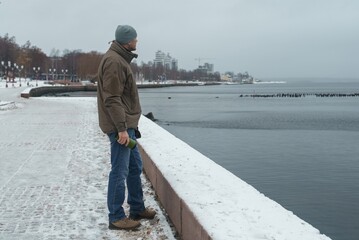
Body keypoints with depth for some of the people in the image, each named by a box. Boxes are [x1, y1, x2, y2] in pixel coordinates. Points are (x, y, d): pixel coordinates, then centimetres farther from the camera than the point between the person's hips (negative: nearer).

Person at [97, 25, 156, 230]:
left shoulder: (121, 59, 16)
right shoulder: (114, 61, -16)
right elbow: (112, 99, -22)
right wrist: (121, 128, -24)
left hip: (127, 124, 11)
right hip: (120, 126, -11)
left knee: (135, 167, 17)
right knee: (120, 171, -4)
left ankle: (137, 209, 27)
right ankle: (116, 217, 5)